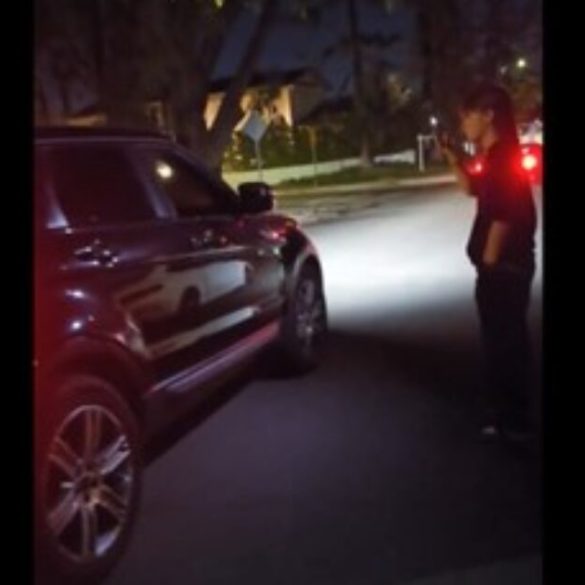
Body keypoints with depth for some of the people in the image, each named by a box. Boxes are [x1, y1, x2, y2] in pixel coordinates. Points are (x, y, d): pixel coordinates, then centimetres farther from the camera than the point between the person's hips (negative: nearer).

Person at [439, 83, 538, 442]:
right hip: (505, 264, 10)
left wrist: (488, 262, -16)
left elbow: (502, 218, -22)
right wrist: (454, 159, 15)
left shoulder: (504, 157, -18)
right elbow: (473, 189, 29)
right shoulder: (498, 156, 12)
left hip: (503, 267, -10)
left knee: (504, 341, -3)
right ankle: (511, 412, 28)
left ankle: (514, 419, 6)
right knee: (507, 339, 17)